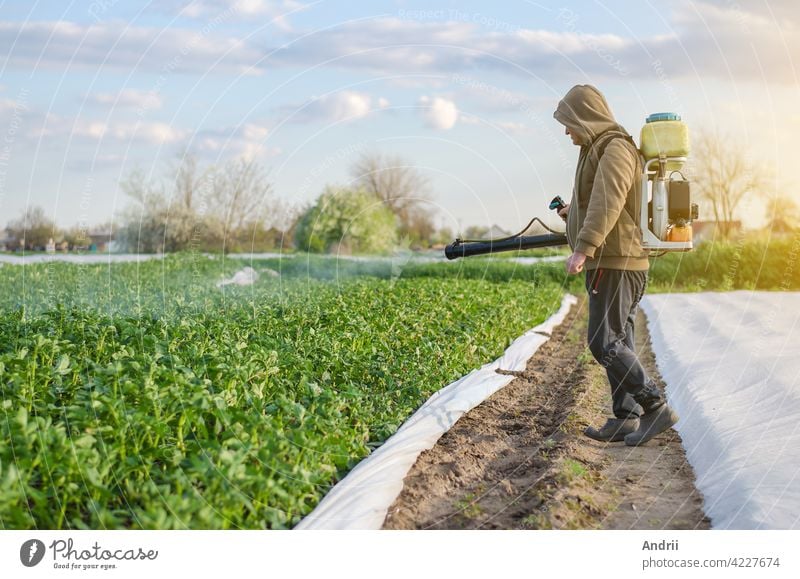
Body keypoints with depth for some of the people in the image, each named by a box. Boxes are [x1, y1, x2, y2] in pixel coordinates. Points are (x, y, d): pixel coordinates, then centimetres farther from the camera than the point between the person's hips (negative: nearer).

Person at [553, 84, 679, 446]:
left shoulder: (615, 148, -12)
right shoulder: (599, 149, 20)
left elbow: (608, 201, -26)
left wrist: (584, 247, -34)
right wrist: (572, 212, 30)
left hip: (616, 263, -10)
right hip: (611, 263, 10)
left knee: (604, 343, -11)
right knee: (618, 343, 10)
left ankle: (656, 408, -6)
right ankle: (625, 418, 14)